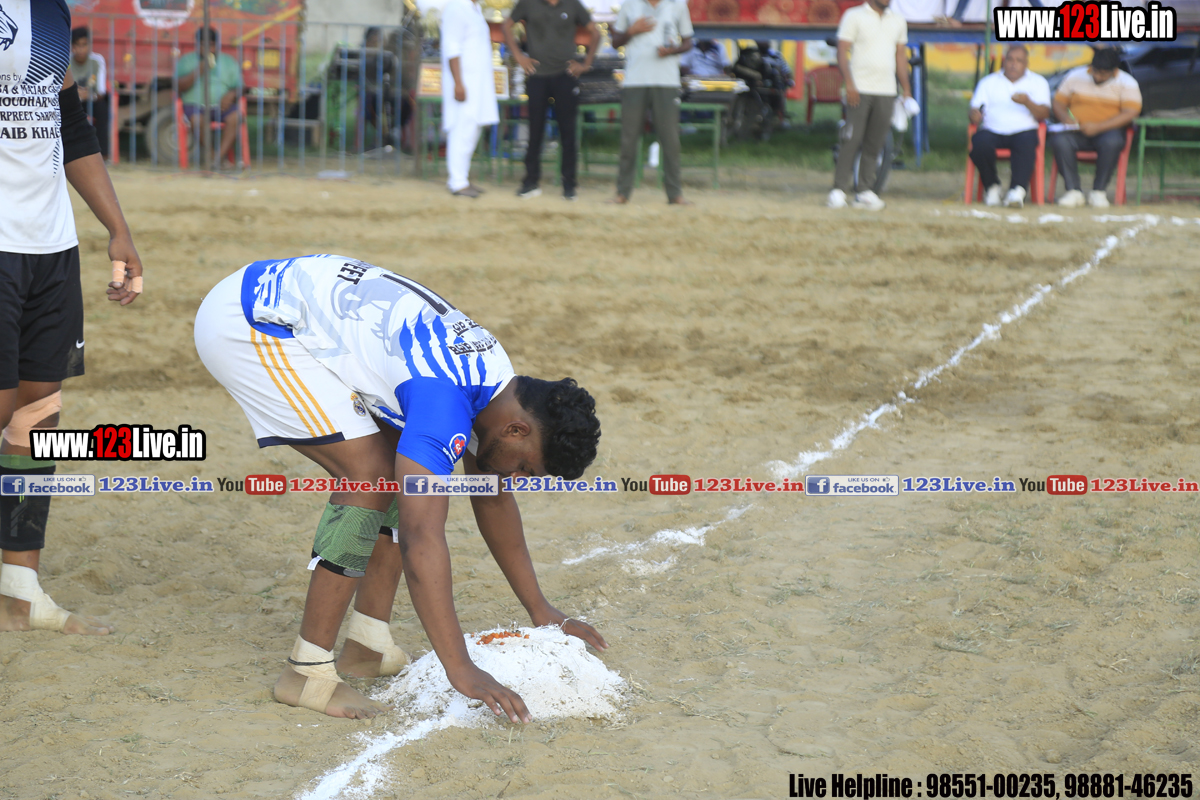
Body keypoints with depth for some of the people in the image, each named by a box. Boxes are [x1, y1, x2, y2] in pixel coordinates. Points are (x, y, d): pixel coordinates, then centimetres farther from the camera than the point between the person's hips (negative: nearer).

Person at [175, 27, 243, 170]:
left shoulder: (229, 61, 16)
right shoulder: (186, 60, 10)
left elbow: (238, 87, 11)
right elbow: (180, 86, -2)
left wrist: (231, 94, -13)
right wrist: (199, 71, -14)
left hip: (222, 105, 2)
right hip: (195, 104, -2)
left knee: (235, 117, -31)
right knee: (197, 119, -37)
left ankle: (219, 157, -37)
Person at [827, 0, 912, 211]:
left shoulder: (898, 21, 16)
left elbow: (901, 56, 20)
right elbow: (842, 52, -5)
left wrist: (906, 90, 14)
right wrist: (849, 84, -17)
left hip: (886, 91, 4)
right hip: (860, 90, -4)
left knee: (875, 143, 4)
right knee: (851, 140, -9)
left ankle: (865, 191, 9)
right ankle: (839, 190, -6)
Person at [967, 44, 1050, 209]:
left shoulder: (1038, 82, 18)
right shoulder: (989, 82, 22)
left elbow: (1044, 114, 3)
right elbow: (974, 109, 11)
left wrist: (1027, 102, -17)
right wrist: (973, 114, -15)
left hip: (1023, 130, -1)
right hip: (993, 131, 1)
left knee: (1027, 142, -37)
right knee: (980, 143, -33)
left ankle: (1018, 190, -48)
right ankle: (991, 185, -11)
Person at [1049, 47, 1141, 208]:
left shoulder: (1127, 83, 1)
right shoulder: (1075, 76, 8)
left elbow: (1130, 113, -11)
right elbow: (1058, 103, 11)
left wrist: (1098, 127, -22)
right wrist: (1066, 118, -14)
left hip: (1108, 130, -2)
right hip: (1076, 131, 2)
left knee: (1112, 142, -38)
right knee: (1059, 140, -32)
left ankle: (1099, 192, -25)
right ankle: (1073, 191, -29)